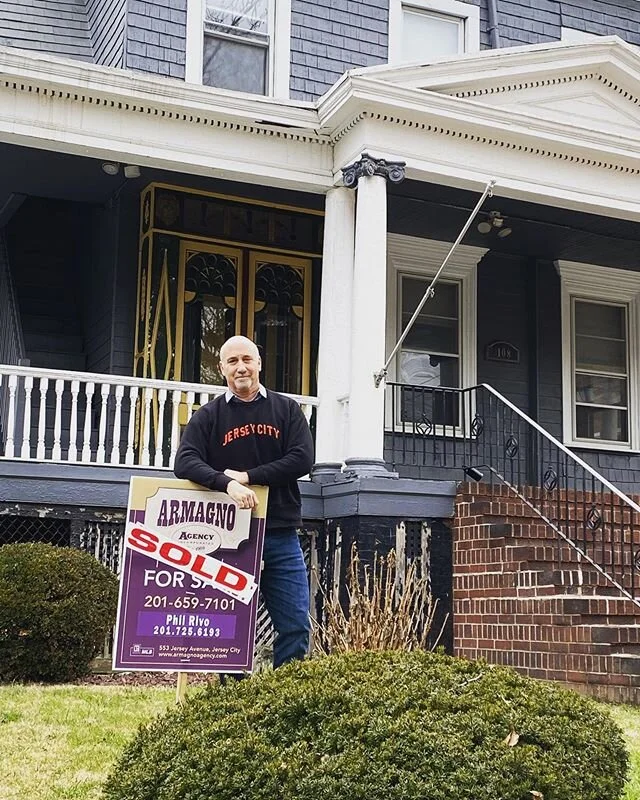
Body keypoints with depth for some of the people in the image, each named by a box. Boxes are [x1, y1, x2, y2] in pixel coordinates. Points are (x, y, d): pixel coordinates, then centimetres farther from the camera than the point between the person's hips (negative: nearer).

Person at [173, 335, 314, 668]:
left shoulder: (287, 409, 9)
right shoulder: (208, 416, 7)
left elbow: (302, 459, -3)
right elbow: (185, 462, -7)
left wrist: (248, 476, -10)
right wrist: (228, 483, -24)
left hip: (281, 535, 1)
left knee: (296, 626, 0)